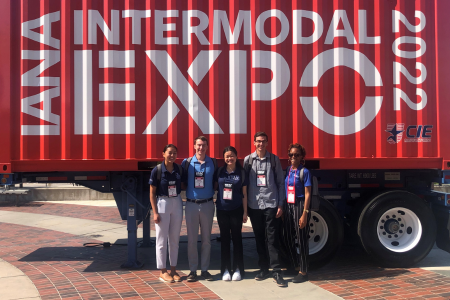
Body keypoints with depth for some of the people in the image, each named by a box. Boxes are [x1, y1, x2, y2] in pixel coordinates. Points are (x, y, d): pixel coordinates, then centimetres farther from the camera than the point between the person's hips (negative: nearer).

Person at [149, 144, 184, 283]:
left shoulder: (179, 169, 1)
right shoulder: (157, 170, -10)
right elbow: (152, 193, -7)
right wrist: (155, 212, -12)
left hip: (177, 203, 4)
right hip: (162, 203, -4)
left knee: (175, 239, 12)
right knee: (162, 240, 4)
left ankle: (173, 269, 23)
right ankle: (163, 271, 15)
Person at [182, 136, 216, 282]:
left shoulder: (213, 163, 3)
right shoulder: (187, 162, 1)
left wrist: (214, 193, 0)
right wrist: (188, 191, -5)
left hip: (207, 204, 1)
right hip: (191, 204, -1)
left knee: (206, 239, 7)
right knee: (192, 239, 3)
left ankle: (205, 269, 17)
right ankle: (193, 270, 13)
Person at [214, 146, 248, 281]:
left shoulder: (241, 172, 1)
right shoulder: (220, 171, 3)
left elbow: (244, 194, 3)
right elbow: (214, 187, 13)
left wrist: (245, 212, 1)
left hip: (236, 210, -1)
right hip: (222, 209, 1)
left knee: (237, 238, 4)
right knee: (224, 238, 7)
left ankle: (238, 269, 13)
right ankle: (225, 269, 15)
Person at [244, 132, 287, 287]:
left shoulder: (274, 159, 3)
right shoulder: (248, 160, 5)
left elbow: (280, 183, 4)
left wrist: (280, 204, -2)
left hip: (271, 204, -2)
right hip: (254, 205, 2)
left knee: (272, 238, -2)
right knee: (259, 238, 10)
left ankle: (277, 272, 2)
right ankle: (263, 268, 22)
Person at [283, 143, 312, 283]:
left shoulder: (304, 172, -7)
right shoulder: (287, 170, 9)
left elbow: (307, 194, -10)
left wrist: (304, 214, -15)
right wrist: (282, 209, 10)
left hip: (300, 206, -6)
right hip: (288, 206, 6)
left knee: (301, 240, 0)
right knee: (288, 238, 11)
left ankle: (303, 272, 11)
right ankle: (294, 267, 27)